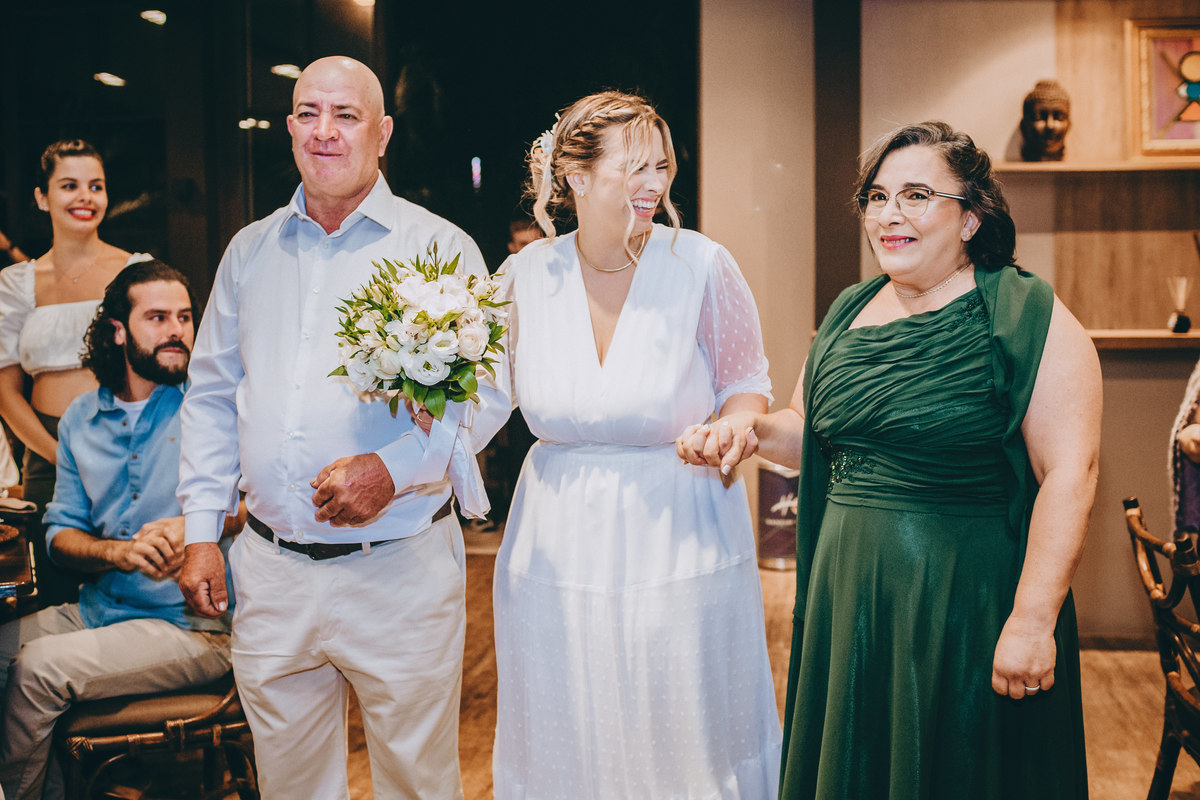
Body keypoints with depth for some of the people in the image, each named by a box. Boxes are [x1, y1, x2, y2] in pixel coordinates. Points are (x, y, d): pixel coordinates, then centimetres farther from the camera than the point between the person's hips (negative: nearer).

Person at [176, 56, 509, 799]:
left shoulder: (440, 247, -2)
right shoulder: (250, 251, 11)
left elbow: (487, 391, -7)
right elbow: (212, 396, 15)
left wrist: (394, 468, -22)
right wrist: (201, 530, 9)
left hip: (399, 570, -4)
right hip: (269, 572, 4)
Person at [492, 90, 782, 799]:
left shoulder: (701, 266, -10)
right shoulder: (528, 273, -3)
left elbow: (747, 383, 2)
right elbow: (507, 392, 12)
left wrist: (730, 429, -19)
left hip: (682, 544, -2)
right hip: (559, 547, 2)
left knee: (686, 740, 10)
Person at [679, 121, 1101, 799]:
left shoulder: (1026, 315, -11)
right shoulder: (849, 313, 9)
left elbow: (1070, 474, -17)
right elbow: (812, 432, 21)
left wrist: (1033, 620, -22)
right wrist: (754, 431, 0)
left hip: (965, 604, -6)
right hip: (848, 594, 6)